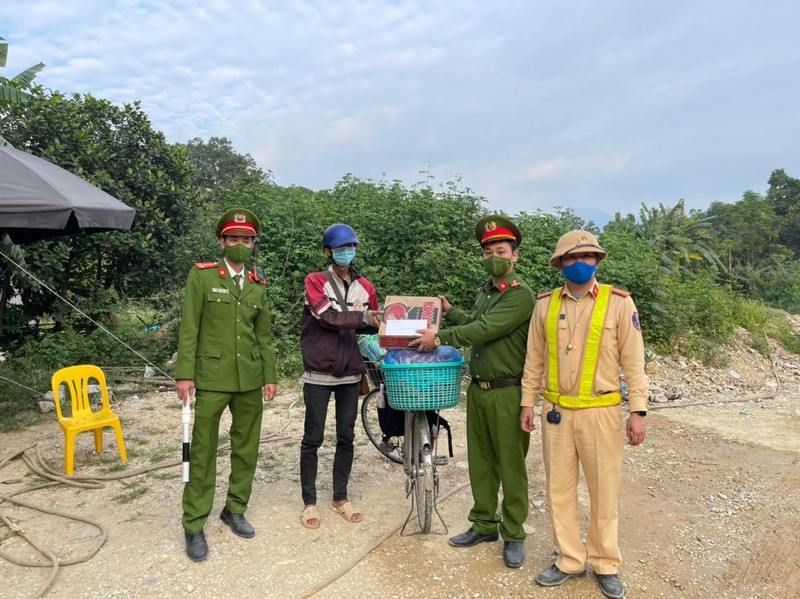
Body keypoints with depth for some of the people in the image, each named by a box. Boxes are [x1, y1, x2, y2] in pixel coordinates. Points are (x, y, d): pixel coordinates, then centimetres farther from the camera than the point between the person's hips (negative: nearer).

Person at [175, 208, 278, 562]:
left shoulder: (258, 285, 11)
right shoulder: (201, 276, -1)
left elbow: (264, 335, 13)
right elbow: (189, 329, -5)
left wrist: (270, 376, 8)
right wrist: (184, 374, -10)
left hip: (250, 380, 4)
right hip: (211, 378, -4)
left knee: (246, 449, 12)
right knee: (202, 452, 2)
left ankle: (235, 510, 29)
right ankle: (194, 526, 14)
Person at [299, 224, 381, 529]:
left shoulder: (364, 286, 8)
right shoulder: (315, 281, -4)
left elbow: (371, 325, 11)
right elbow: (328, 317, -18)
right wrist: (364, 317, -24)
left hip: (350, 373, 4)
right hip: (319, 374, -4)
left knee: (346, 437, 11)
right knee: (313, 439, 5)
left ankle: (340, 498, 26)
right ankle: (309, 502, 18)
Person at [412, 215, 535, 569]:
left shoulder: (521, 296, -13)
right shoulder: (484, 292, 13)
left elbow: (485, 329, -21)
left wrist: (440, 338, -18)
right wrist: (450, 312, 15)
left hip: (507, 393, -7)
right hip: (478, 389, 7)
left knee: (511, 466, 4)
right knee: (480, 461, 15)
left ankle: (514, 535, 18)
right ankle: (484, 525, 31)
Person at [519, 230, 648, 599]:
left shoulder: (618, 302, -4)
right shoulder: (545, 304, 3)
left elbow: (633, 360, -4)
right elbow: (534, 358, 9)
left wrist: (638, 410, -7)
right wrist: (527, 403, 7)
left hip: (601, 412, -2)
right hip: (556, 412, 3)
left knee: (604, 491, 9)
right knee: (559, 489, 11)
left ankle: (605, 564, 28)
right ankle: (570, 561, 28)